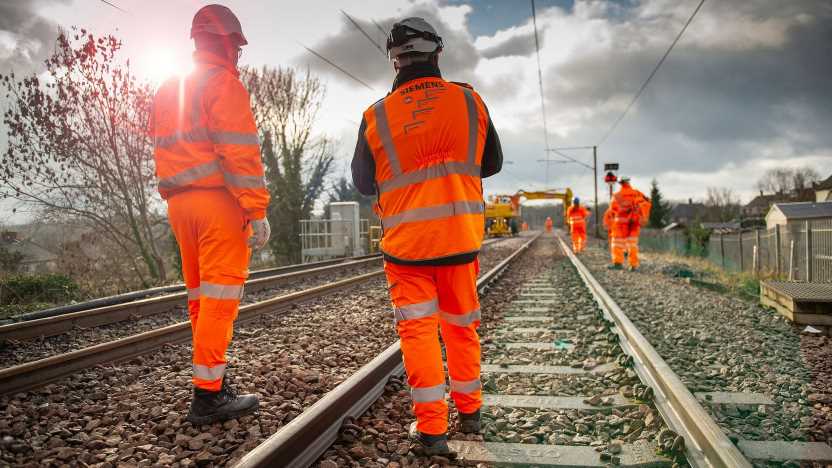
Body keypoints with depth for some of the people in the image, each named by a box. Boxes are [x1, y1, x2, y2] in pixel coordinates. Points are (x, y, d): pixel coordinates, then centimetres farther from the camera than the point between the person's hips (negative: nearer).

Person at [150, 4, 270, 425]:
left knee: (201, 298, 13)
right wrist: (258, 211, -17)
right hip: (219, 201, -8)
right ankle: (208, 395, -2)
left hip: (179, 203, 8)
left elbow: (163, 151, 18)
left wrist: (176, 200, 19)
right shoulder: (223, 82, -6)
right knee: (219, 299, -5)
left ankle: (214, 383, 21)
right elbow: (240, 152, -15)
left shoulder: (166, 91, 20)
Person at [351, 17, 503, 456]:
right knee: (461, 326, 17)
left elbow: (363, 183, 8)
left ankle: (432, 427, 7)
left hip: (405, 242, -2)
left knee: (418, 329, 6)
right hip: (460, 237, 2)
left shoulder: (376, 116, -5)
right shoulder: (470, 101, -1)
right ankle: (469, 410, 31)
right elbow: (492, 164, 12)